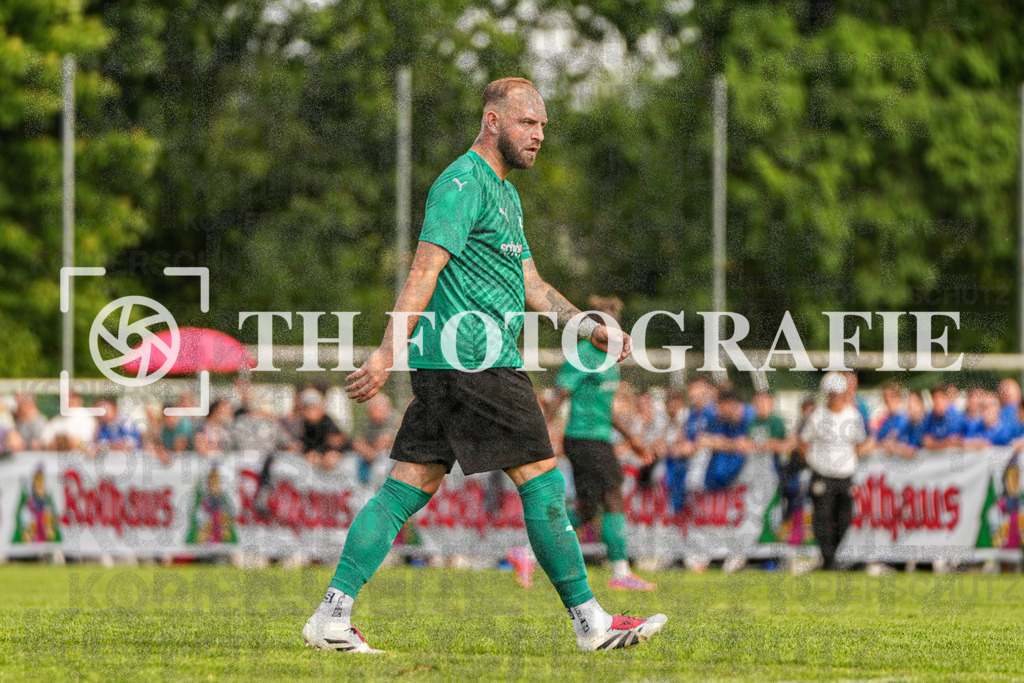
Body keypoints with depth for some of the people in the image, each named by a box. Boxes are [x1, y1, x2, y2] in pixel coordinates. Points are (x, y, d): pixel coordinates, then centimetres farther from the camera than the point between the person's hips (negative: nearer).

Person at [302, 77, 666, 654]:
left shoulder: (505, 194, 24)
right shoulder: (463, 184, -10)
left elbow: (530, 284, 28)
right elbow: (425, 270, -18)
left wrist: (590, 327, 17)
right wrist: (389, 352, -24)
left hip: (447, 367, 10)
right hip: (475, 362, -10)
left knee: (410, 487, 5)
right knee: (543, 481, -6)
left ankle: (333, 616, 0)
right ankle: (590, 622, -2)